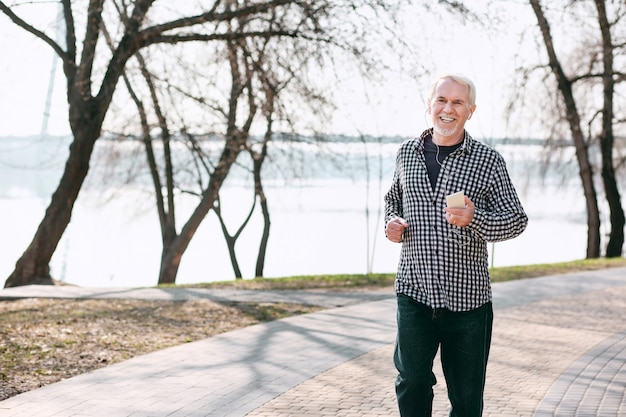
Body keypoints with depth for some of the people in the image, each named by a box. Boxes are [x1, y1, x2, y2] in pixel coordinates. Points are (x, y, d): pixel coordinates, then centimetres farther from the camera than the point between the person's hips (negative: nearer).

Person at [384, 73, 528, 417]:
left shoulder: (488, 160, -2)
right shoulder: (407, 152, 8)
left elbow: (517, 220, -1)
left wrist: (474, 219, -20)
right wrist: (392, 223, 3)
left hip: (467, 298, -2)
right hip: (414, 291, 2)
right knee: (411, 380, 3)